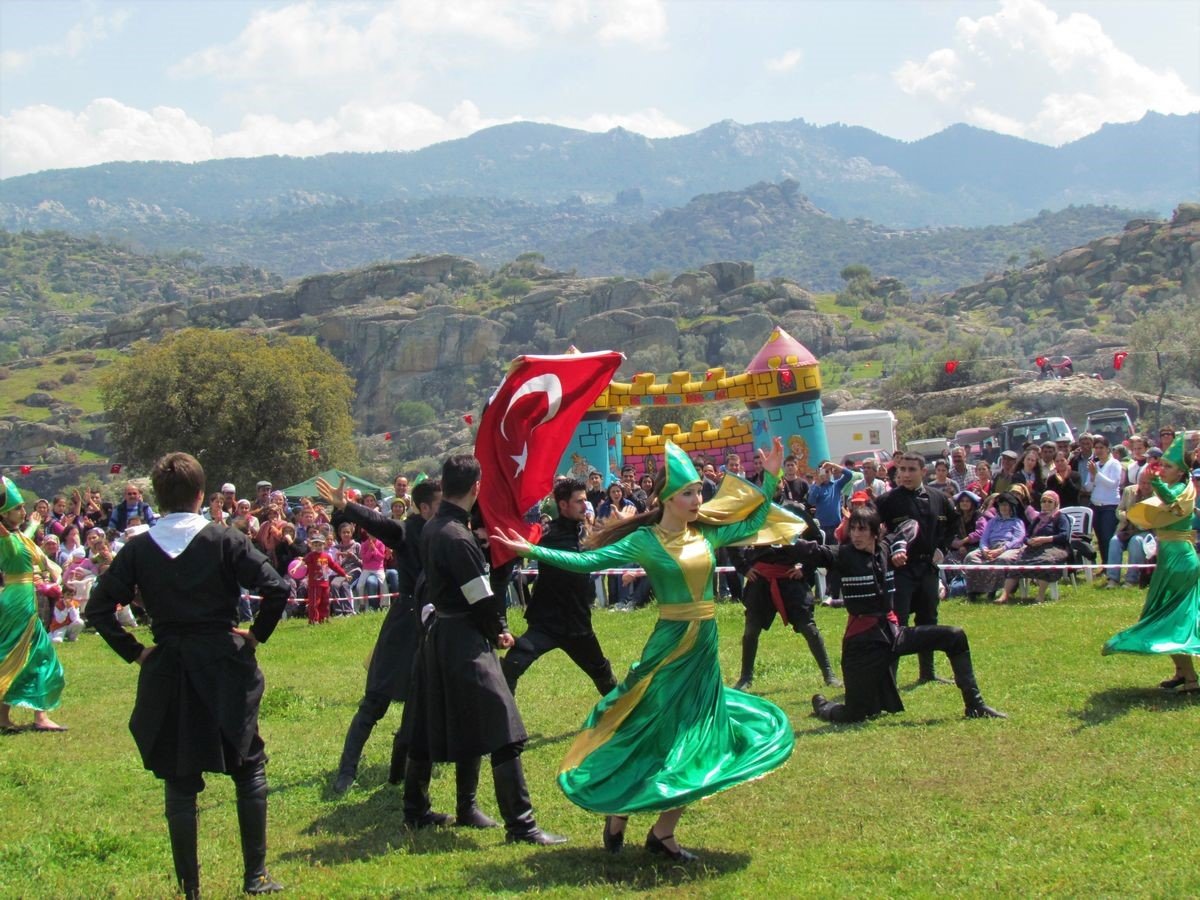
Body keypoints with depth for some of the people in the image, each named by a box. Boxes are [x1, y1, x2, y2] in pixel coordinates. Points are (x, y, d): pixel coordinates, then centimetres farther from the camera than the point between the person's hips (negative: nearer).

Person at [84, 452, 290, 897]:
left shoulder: (139, 548, -1)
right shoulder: (225, 540, -8)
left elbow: (98, 609, -3)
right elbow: (276, 589, -16)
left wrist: (134, 651, 5)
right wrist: (256, 635, -2)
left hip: (166, 675, 2)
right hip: (225, 669, -2)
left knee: (179, 782, 10)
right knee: (249, 769, 13)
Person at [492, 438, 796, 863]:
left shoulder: (706, 533, 6)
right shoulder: (645, 541, -8)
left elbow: (752, 523, 18)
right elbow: (586, 561, -12)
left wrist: (771, 478, 9)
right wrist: (531, 551, -18)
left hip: (706, 648, 6)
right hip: (670, 645, -6)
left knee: (695, 740, 6)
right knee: (656, 735, -2)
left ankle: (663, 833, 13)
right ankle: (618, 808, 18)